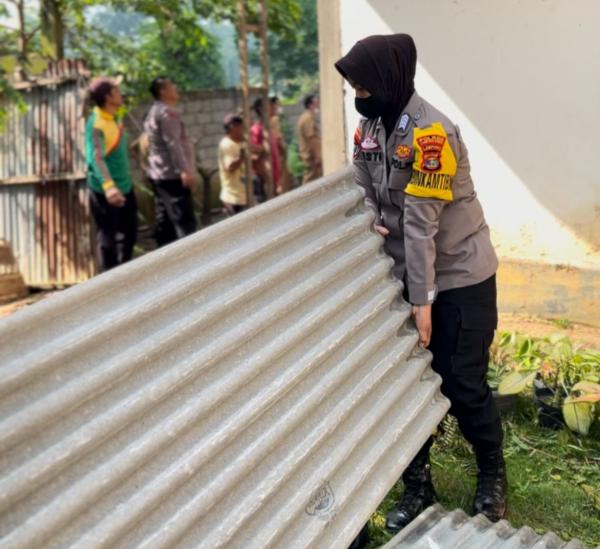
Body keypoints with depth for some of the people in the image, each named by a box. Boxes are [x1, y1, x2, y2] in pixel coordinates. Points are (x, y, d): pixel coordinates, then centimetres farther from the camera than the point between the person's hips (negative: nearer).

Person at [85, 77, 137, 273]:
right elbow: (96, 157, -37)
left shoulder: (114, 118, 4)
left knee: (129, 234, 18)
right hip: (104, 191, -9)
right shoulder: (96, 124, -23)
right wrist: (108, 186, -50)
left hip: (125, 186, 9)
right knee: (107, 239, 1)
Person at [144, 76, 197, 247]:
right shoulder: (167, 112, -12)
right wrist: (185, 170, -26)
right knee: (185, 222, -13)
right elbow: (173, 143, -22)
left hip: (159, 174, 10)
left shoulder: (154, 112, 20)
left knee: (165, 222, 11)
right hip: (172, 174, -10)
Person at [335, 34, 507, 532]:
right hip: (407, 274, 7)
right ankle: (417, 485, 25)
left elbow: (421, 222, -24)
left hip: (461, 276, -7)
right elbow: (364, 189, 9)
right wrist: (370, 226, -12)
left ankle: (493, 477, 28)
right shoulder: (371, 125, 1)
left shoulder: (430, 132, -23)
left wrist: (423, 300, -22)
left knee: (463, 385, 1)